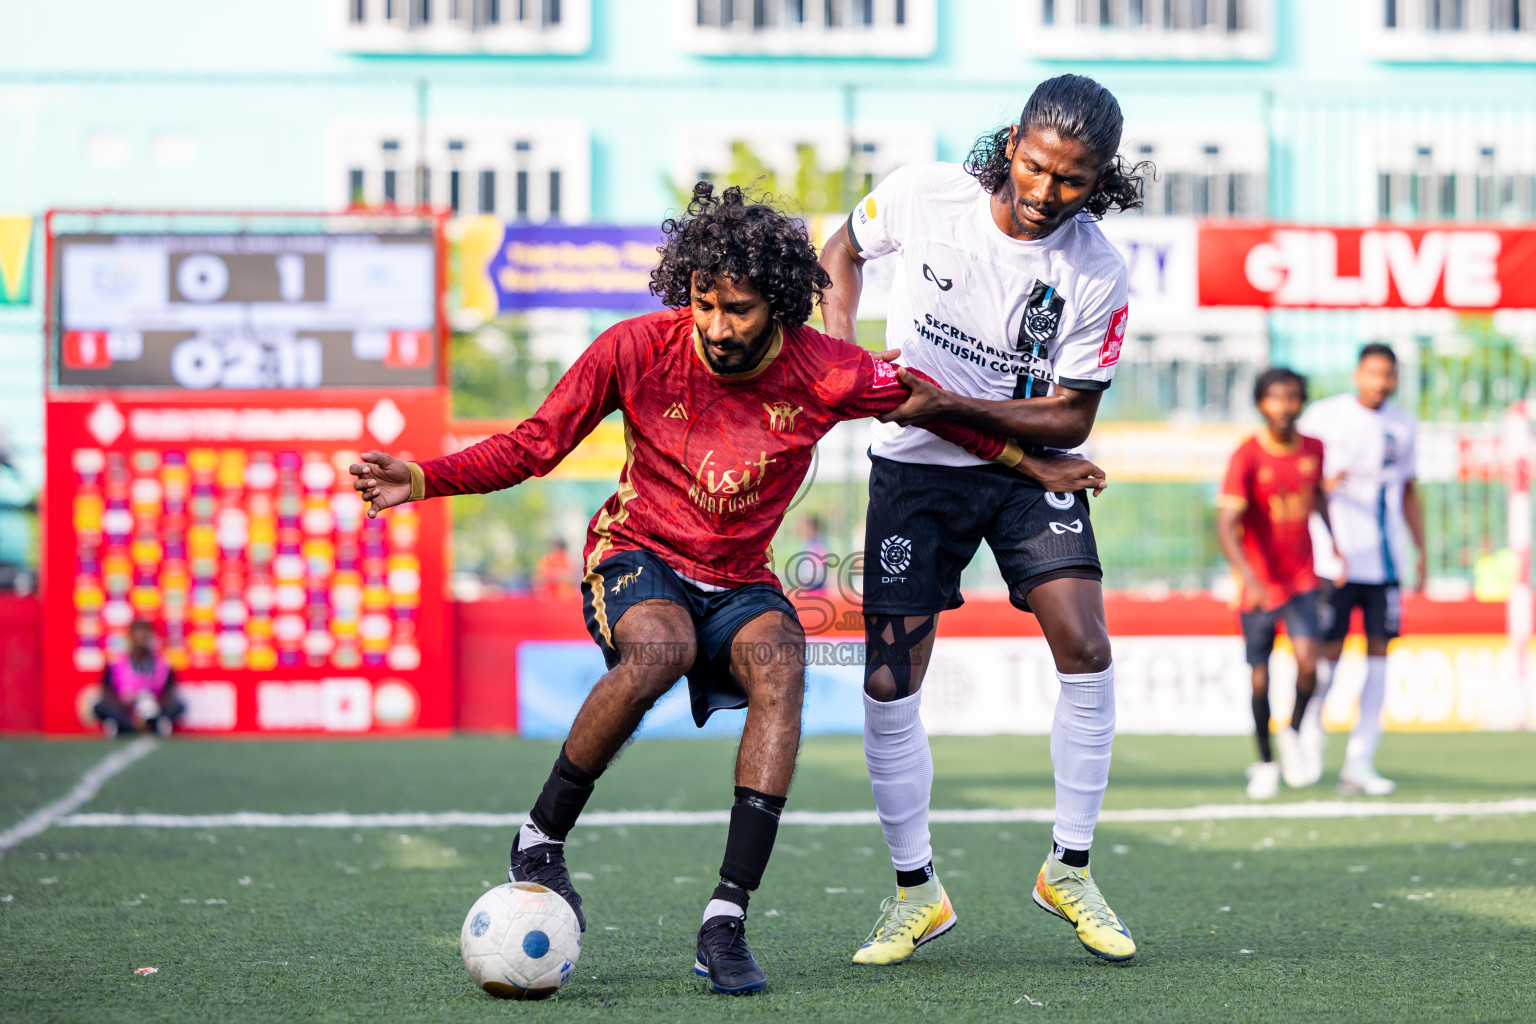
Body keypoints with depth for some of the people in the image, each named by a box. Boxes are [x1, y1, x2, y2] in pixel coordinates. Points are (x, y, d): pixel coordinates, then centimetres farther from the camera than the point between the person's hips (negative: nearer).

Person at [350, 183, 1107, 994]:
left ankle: (726, 921, -32)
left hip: (740, 581, 2)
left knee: (781, 669, -31)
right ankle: (540, 841, -19)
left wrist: (1029, 463, 11)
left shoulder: (823, 374, -11)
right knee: (661, 648, -37)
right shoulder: (638, 349, -12)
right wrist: (425, 479, -18)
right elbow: (534, 446, -6)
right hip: (636, 559, -2)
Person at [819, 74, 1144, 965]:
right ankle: (916, 890, 12)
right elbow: (845, 249, 8)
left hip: (1029, 464, -1)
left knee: (1085, 649, -18)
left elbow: (1069, 419, -13)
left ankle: (1070, 868, -1)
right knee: (889, 684, -4)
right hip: (915, 466, 1)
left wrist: (949, 405, -26)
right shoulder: (921, 195, -15)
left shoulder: (1099, 272, -18)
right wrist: (840, 348, -7)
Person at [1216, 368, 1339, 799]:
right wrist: (1248, 577, -37)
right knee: (1261, 678, 4)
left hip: (1302, 579, 2)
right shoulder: (1246, 457, -15)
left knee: (1308, 662, -17)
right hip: (1259, 585, -2)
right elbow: (1226, 524, -24)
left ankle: (1293, 734, 10)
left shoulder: (1313, 449, 0)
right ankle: (1265, 761, 25)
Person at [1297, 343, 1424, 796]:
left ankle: (1359, 762, 1)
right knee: (1329, 652, -5)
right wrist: (1324, 484, -20)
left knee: (1379, 651, -2)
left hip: (1386, 558, 4)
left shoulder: (1404, 427, 12)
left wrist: (1421, 552, 16)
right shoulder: (1324, 416, -2)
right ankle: (1309, 730, 21)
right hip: (1335, 556, -4)